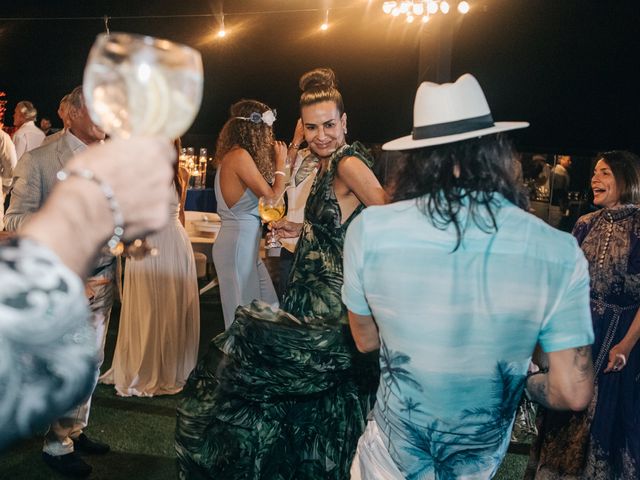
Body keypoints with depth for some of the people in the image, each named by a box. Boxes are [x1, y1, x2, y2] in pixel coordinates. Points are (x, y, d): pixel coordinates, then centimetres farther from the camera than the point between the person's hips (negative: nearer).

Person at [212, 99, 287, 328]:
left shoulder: (233, 155, 13)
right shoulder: (240, 156, -16)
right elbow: (272, 197, -14)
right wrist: (280, 162, 1)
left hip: (246, 243, 10)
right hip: (238, 244, -10)